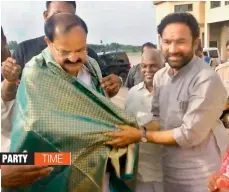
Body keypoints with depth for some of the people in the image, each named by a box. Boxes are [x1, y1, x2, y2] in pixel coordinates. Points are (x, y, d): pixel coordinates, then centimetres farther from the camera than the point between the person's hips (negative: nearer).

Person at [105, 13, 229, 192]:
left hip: (201, 175, -6)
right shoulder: (160, 76, 1)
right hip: (170, 169, 6)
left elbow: (190, 134, -21)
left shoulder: (207, 79, -21)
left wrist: (141, 136, -17)